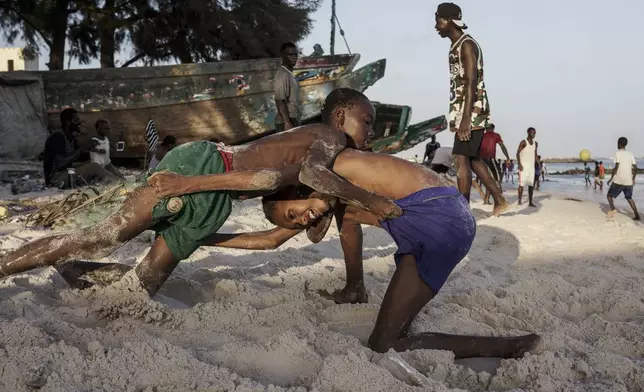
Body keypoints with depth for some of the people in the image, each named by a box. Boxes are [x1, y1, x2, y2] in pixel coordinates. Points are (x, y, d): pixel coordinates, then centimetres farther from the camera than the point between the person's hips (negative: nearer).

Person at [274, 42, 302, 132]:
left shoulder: (289, 74, 16)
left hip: (292, 120, 10)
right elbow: (280, 101, -22)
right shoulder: (283, 74, -16)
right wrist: (287, 123, -27)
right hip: (286, 122, -10)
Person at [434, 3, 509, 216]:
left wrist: (465, 119, -25)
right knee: (473, 159, 13)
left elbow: (471, 84, -19)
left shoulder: (467, 45, -11)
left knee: (462, 160, -9)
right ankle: (499, 200, 20)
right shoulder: (456, 47, 18)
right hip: (464, 112, 10)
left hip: (471, 112, -10)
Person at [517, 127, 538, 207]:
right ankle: (519, 201, -4)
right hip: (523, 166, -6)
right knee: (522, 183, -8)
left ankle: (530, 202, 6)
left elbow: (535, 154, 19)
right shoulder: (523, 142, -7)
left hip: (532, 166, 6)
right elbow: (517, 153, -11)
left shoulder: (535, 143, 13)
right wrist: (519, 164, -20)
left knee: (531, 184, 3)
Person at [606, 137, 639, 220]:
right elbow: (635, 168, 8)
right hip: (629, 182, 5)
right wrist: (633, 179, 20)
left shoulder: (617, 154, -6)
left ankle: (613, 209, -14)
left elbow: (616, 167, -15)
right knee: (629, 198, 20)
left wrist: (611, 178, -8)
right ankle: (637, 215, 9)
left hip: (618, 181, -5)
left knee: (609, 195, 11)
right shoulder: (631, 155, 9)